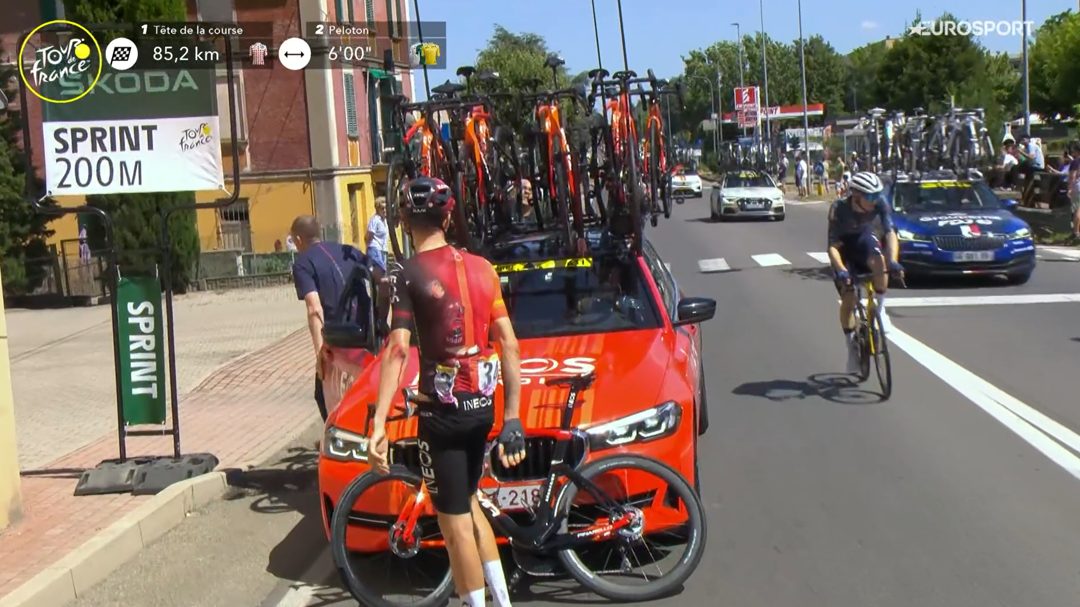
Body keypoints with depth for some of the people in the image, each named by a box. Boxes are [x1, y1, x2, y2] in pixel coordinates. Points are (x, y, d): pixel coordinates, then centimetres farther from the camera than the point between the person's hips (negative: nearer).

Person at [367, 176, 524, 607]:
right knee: (468, 504, 24)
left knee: (454, 521, 5)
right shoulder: (480, 267, 5)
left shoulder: (407, 273, -10)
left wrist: (379, 423, -22)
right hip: (482, 406, 6)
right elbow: (509, 343, 3)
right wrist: (512, 415, 6)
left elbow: (398, 350, -20)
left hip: (442, 411, -6)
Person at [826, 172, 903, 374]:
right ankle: (852, 346, 10)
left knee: (879, 261, -35)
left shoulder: (880, 205, -25)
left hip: (864, 238, 2)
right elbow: (832, 246, -34)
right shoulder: (839, 208, -33)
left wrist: (893, 261, -49)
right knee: (848, 298, -8)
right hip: (843, 244, -2)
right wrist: (841, 270, -50)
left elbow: (890, 232, -31)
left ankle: (880, 309, -14)